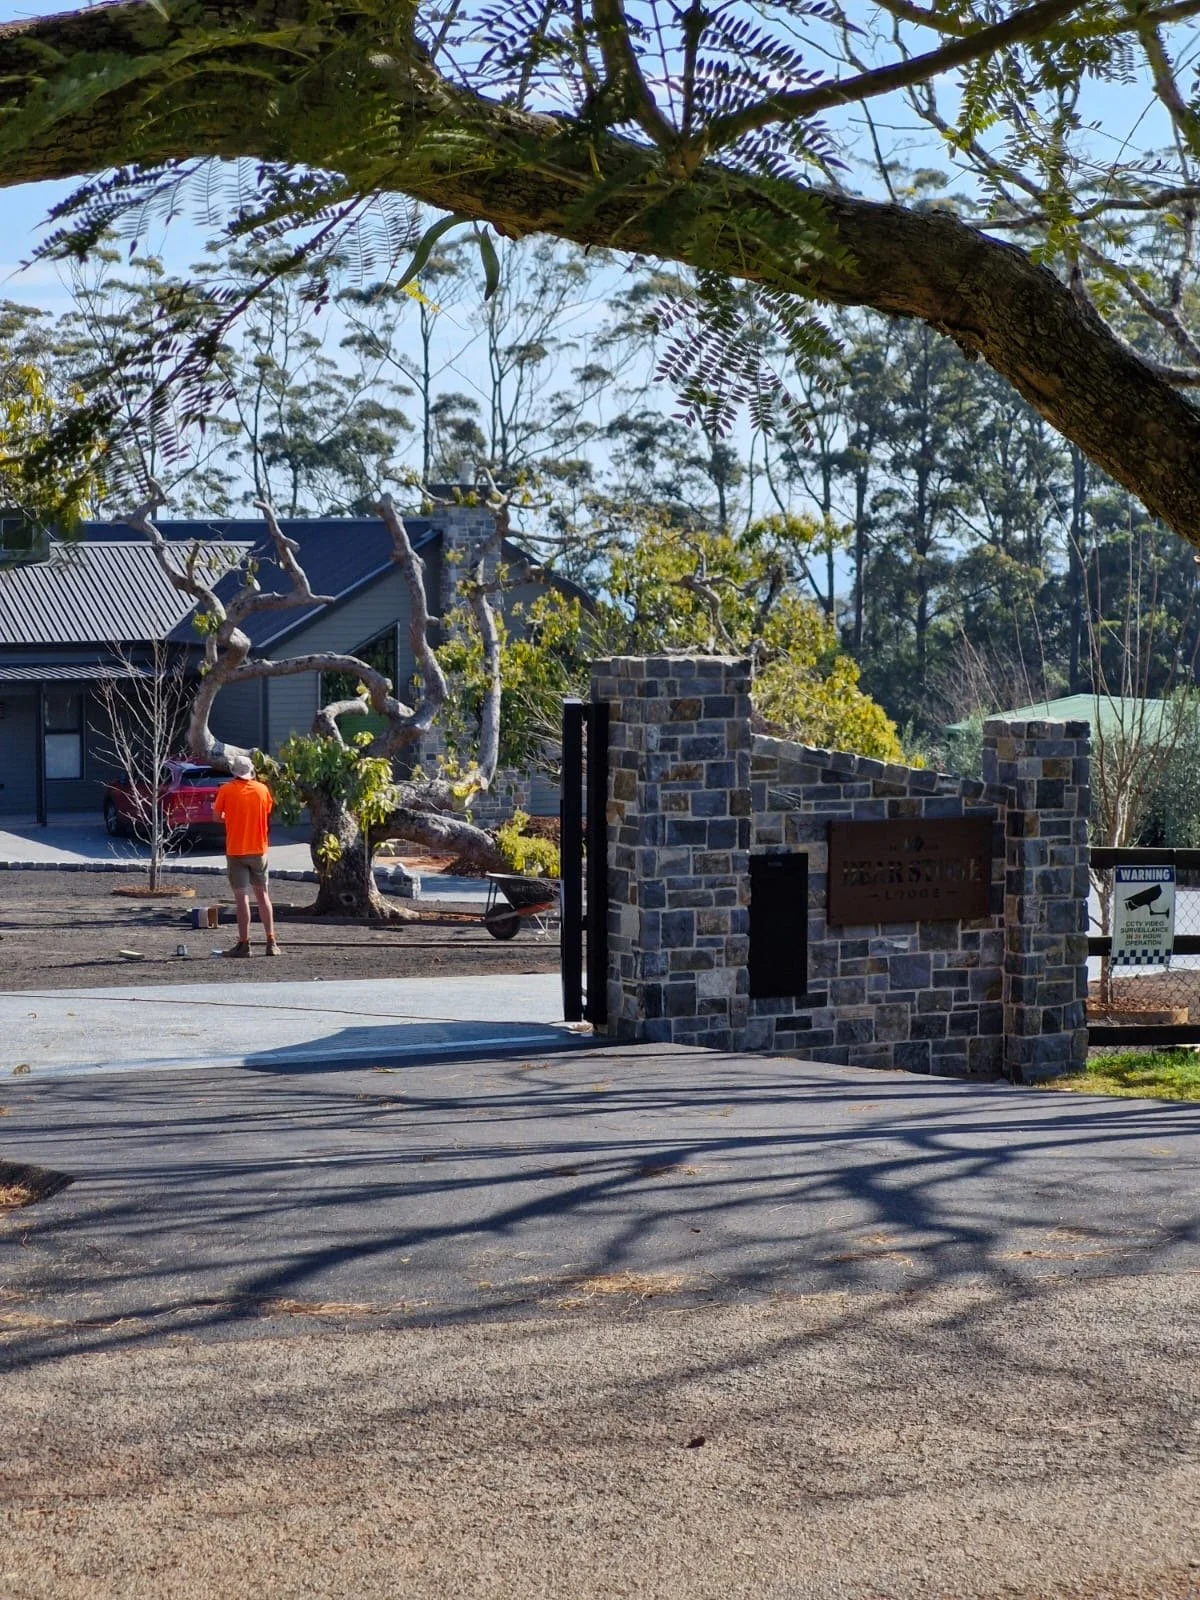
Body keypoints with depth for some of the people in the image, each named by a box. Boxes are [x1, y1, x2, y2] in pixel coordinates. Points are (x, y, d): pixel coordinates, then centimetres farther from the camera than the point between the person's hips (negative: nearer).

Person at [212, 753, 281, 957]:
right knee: (262, 894, 12)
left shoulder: (225, 791, -8)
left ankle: (244, 944, -4)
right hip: (259, 849, 3)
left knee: (242, 897, -2)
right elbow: (268, 815, 9)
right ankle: (271, 943, 11)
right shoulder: (262, 789, -1)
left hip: (235, 850, -3)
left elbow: (217, 816, 1)